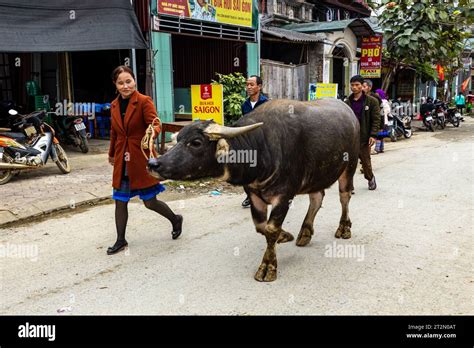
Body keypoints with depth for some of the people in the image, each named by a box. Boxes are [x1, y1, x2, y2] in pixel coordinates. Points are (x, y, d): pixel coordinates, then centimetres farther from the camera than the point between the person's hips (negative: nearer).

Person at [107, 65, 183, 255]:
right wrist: (112, 154, 31)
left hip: (142, 159, -5)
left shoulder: (144, 101, -10)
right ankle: (120, 240, 23)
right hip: (122, 161, 6)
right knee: (120, 201, 9)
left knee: (150, 202, 4)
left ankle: (175, 219, 31)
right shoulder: (114, 105, 8)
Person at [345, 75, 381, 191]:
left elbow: (376, 119, -3)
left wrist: (373, 135, -12)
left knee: (366, 161, 11)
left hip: (364, 137, -2)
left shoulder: (372, 101, -1)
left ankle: (370, 178, 39)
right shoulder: (348, 102, 9)